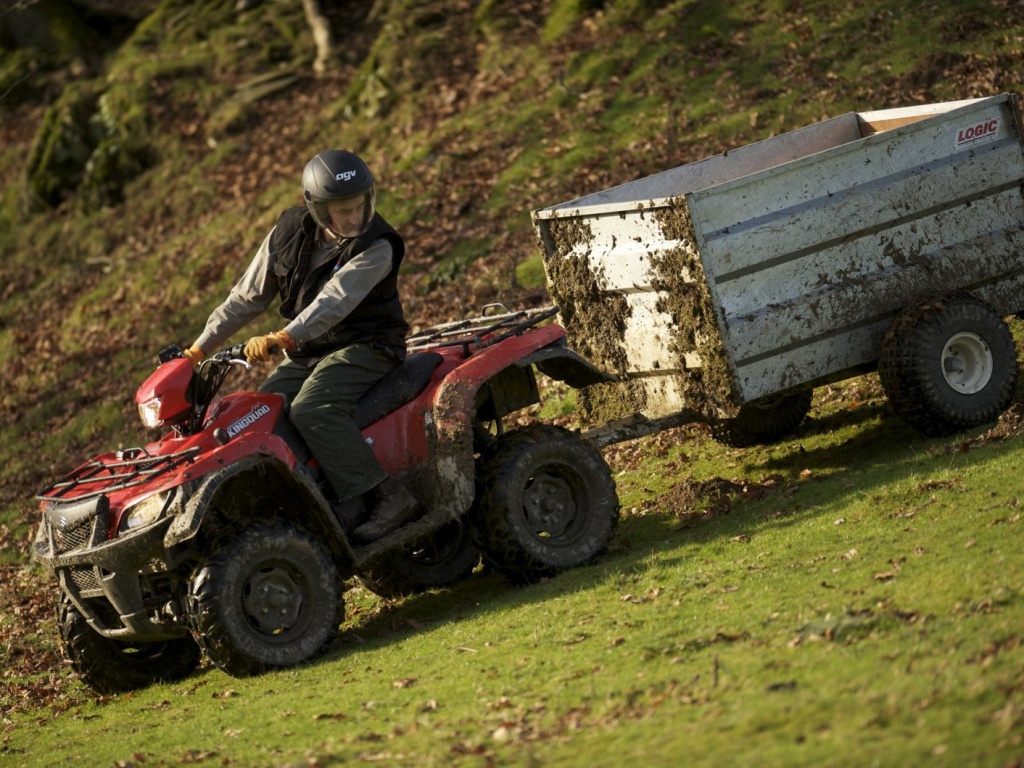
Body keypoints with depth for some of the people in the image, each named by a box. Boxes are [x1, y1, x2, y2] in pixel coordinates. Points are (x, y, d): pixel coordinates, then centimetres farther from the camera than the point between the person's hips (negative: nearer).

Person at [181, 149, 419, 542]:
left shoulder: (376, 247, -17)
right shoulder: (290, 233, 1)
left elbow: (335, 300, -32)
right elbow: (248, 296, 8)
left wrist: (283, 339, -45)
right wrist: (199, 349, 4)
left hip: (364, 347, -7)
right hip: (308, 353, 7)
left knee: (312, 410, -32)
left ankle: (386, 496, -27)